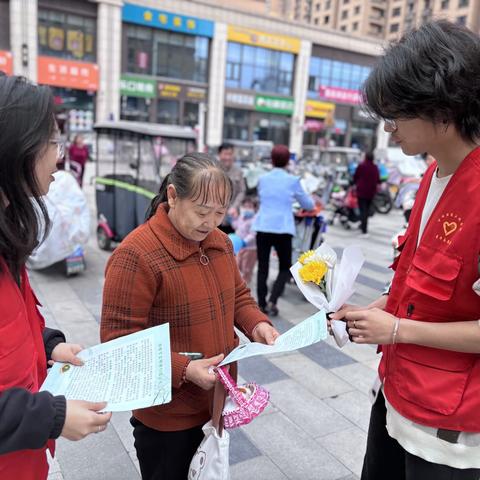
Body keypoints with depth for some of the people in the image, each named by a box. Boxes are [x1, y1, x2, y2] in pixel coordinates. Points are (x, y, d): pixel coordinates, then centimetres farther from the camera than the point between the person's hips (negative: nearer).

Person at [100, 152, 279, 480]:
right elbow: (119, 339, -22)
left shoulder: (220, 242, 1)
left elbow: (238, 295, 13)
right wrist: (182, 369, -29)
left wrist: (256, 324, -7)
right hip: (167, 417, -6)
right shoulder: (136, 255, -24)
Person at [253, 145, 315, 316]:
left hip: (263, 227, 3)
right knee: (285, 268, 12)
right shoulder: (293, 180, -1)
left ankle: (262, 304, 17)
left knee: (263, 267, 11)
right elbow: (307, 204, 10)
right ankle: (272, 301, -1)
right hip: (283, 229, -2)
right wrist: (313, 203, 33)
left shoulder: (262, 179, 7)